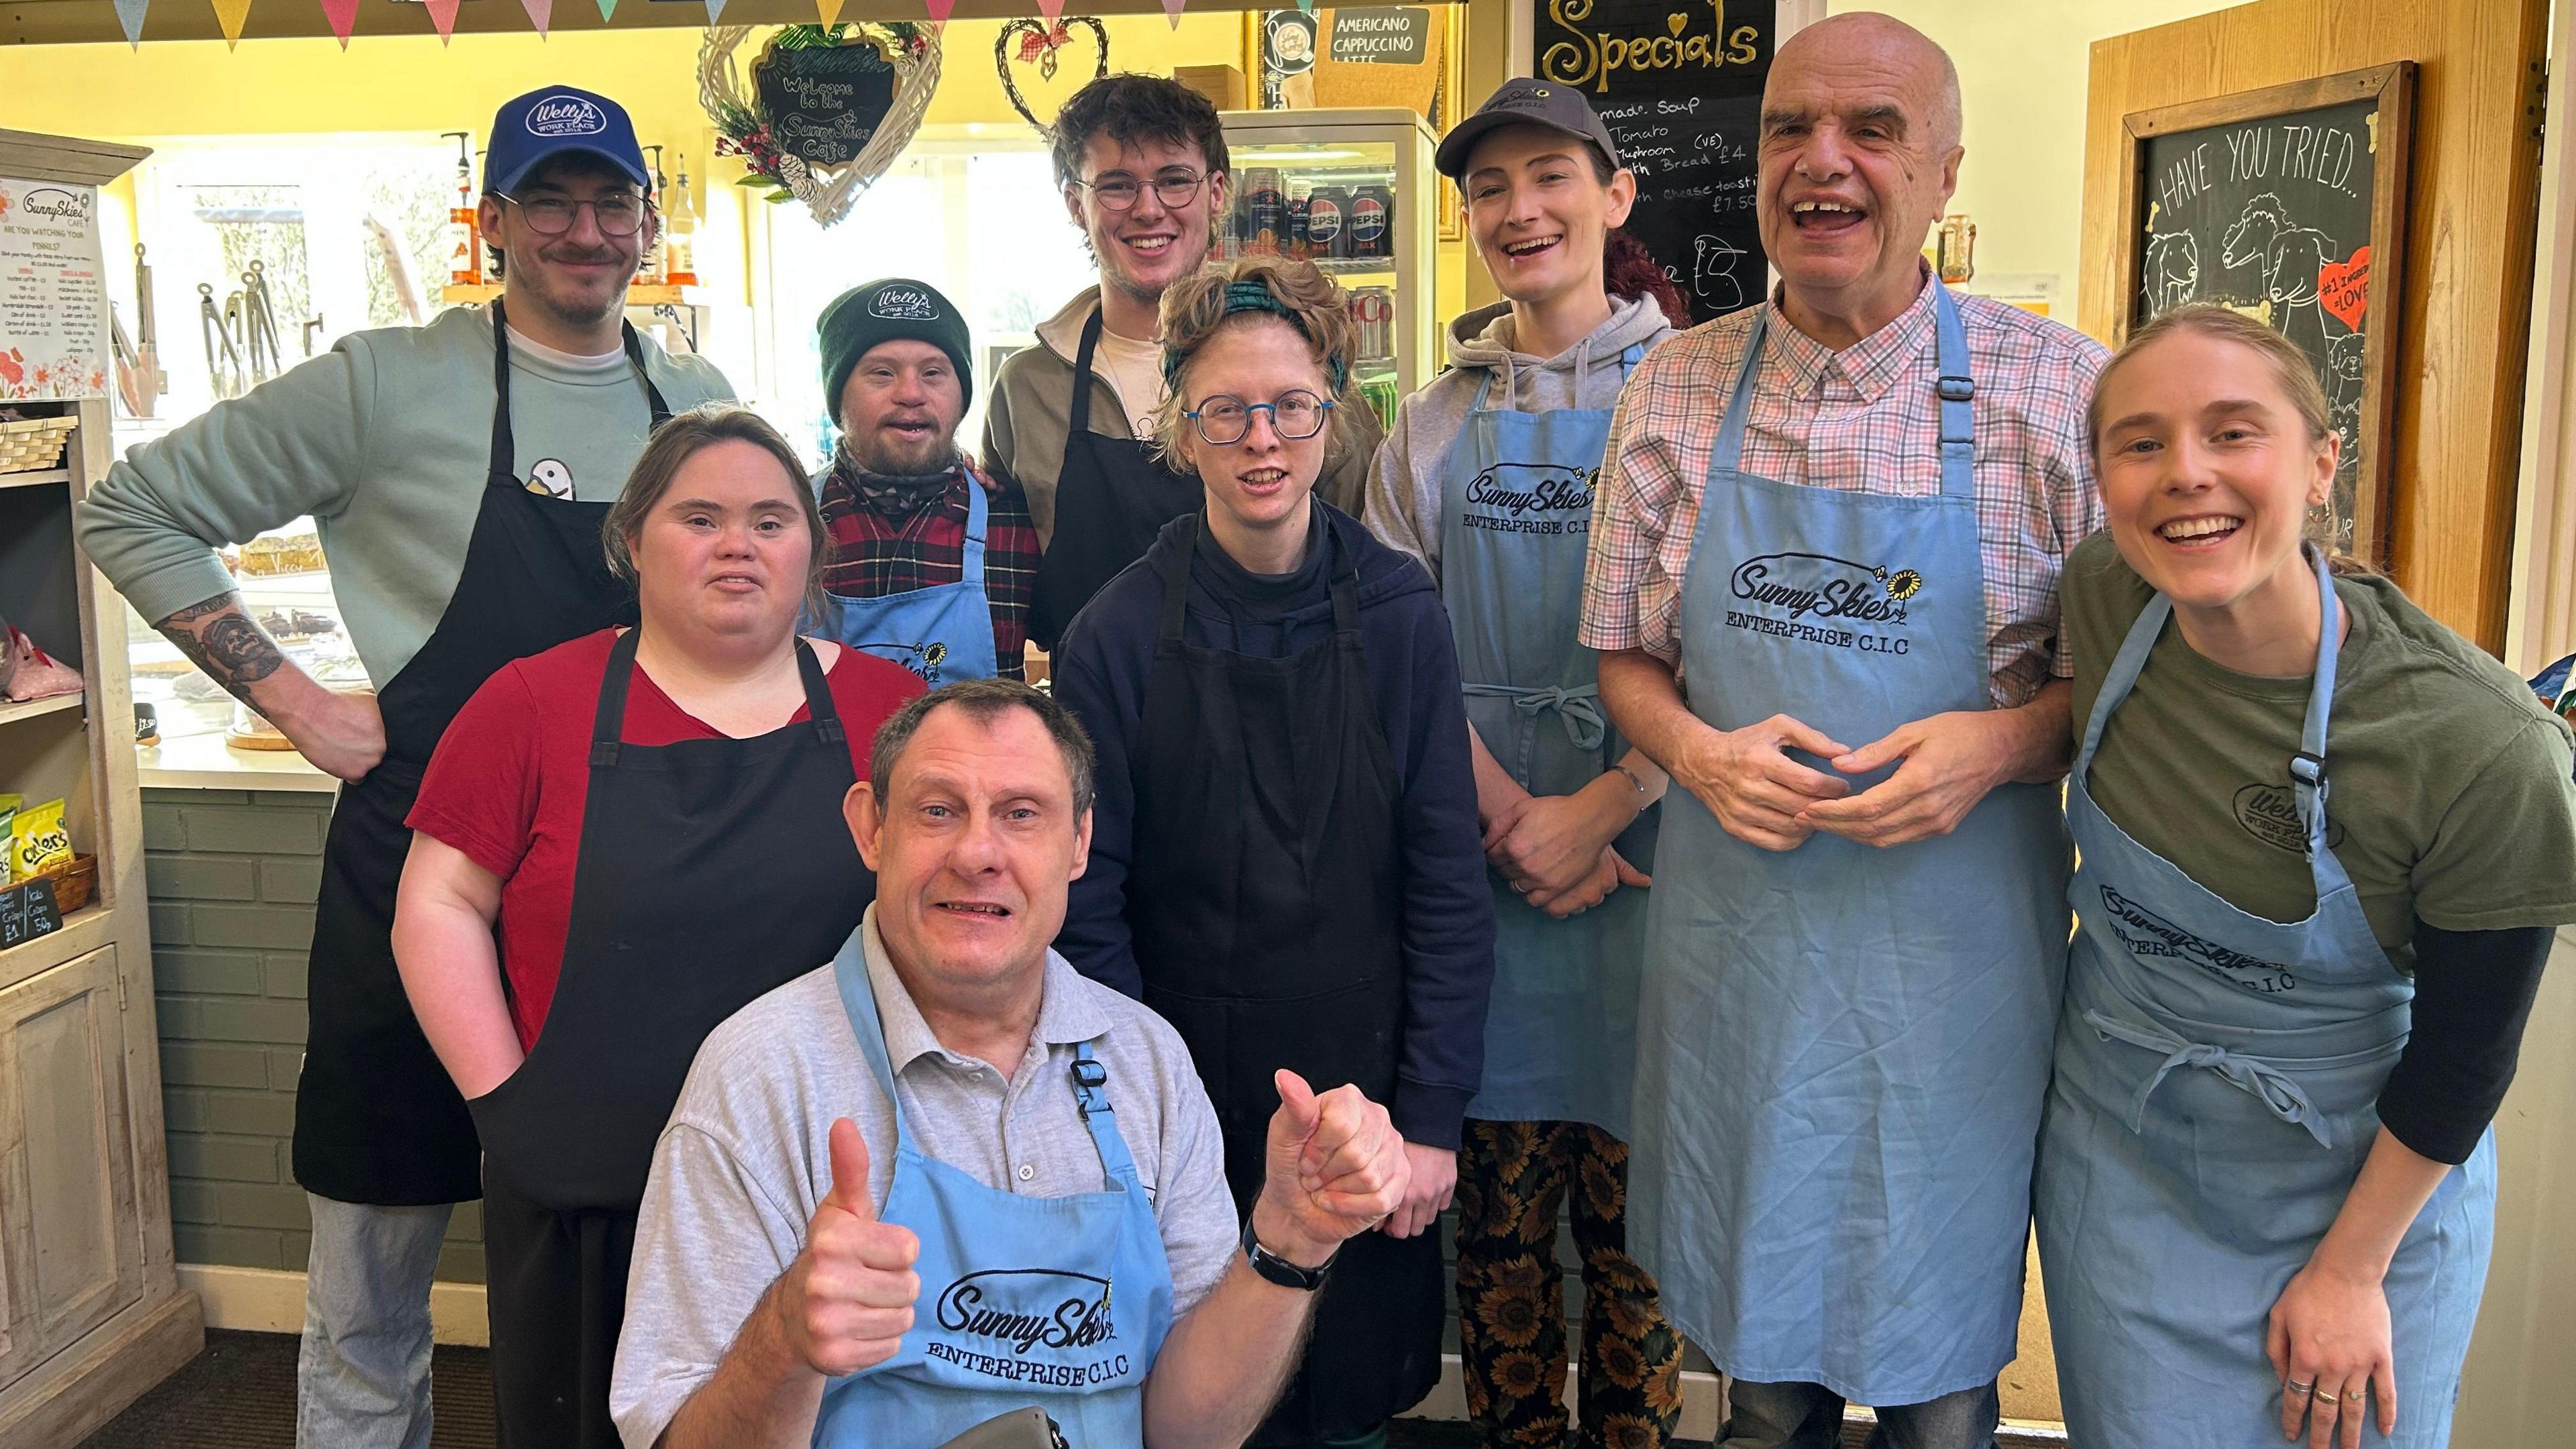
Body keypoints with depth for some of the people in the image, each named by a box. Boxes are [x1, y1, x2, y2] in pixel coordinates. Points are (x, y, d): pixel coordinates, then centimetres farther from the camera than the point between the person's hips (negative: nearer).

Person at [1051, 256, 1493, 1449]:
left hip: (1366, 1096, 1)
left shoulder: (1399, 616, -5)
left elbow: (1448, 885, -4)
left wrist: (1431, 1115, -6)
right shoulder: (1118, 636, -8)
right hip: (1185, 1107, -1)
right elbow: (1091, 910, -5)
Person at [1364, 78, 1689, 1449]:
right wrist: (1507, 815, -7)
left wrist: (1597, 808, -12)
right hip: (1478, 857, 2)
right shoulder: (1437, 421, 11)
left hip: (1643, 838, -2)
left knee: (1633, 1206, 4)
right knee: (1496, 1204, 7)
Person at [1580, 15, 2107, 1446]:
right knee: (1756, 1288, 18)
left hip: (1952, 936, -1)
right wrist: (1702, 753, -11)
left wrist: (1996, 746, -18)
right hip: (1731, 924, 2)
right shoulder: (1675, 389, 1)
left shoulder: (2057, 390, -5)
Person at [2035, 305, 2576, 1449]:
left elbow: (2464, 1054, -14)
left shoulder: (2481, 746, -27)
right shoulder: (2097, 601, -18)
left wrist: (2353, 1268, -5)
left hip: (2367, 1172, -2)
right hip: (2122, 1141, 3)